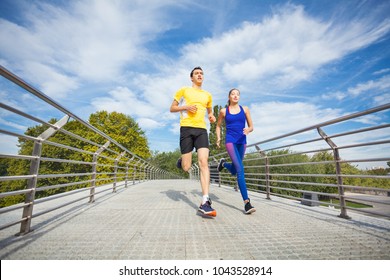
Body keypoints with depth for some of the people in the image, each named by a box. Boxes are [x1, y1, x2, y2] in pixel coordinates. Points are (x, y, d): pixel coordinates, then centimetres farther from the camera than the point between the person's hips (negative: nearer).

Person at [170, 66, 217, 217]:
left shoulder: (207, 95, 21)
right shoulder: (184, 90, 12)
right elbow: (172, 108, 11)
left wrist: (211, 117, 11)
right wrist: (186, 107, -7)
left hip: (201, 130, 2)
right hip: (186, 129, -2)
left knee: (204, 162, -17)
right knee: (186, 167, -4)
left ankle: (205, 202, -18)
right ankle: (181, 161, 36)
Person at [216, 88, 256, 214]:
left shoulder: (245, 109, 8)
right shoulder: (223, 111, 5)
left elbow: (251, 126, 9)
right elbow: (218, 126, 18)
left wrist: (248, 130, -15)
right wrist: (218, 138, 2)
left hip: (242, 142, 4)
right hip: (230, 141, -3)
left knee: (234, 171, 13)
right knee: (240, 169, -20)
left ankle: (223, 163, 48)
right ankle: (246, 202, -19)